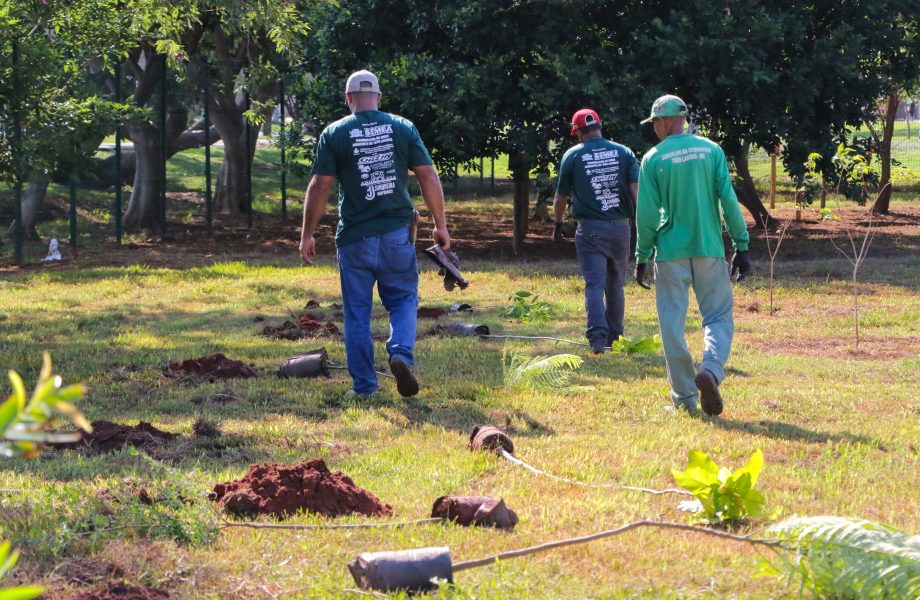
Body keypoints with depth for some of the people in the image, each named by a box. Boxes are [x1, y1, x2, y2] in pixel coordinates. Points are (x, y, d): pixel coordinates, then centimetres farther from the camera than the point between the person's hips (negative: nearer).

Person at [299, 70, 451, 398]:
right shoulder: (403, 128, 3)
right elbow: (429, 178, 2)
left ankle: (363, 384, 10)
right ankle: (401, 353, -12)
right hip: (398, 233, 1)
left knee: (357, 313, 8)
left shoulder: (334, 134, -2)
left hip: (355, 237, -1)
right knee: (404, 300, 14)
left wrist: (307, 235, 4)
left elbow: (319, 188, -4)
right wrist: (441, 224, 10)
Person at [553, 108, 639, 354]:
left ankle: (597, 334, -23)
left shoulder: (572, 156, 1)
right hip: (621, 226, 2)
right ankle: (614, 336, 21)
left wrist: (558, 224, 26)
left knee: (594, 284, -6)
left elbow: (560, 198, 10)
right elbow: (637, 190, -6)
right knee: (615, 285, 15)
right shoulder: (623, 153, 5)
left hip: (590, 229, -2)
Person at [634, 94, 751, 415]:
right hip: (709, 249, 1)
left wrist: (642, 257, 4)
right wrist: (741, 247, 2)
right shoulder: (711, 150, 2)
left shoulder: (653, 159, -2)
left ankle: (685, 398, 4)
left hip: (671, 252, -1)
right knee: (718, 317, 8)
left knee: (673, 324, 5)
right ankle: (711, 370, -20)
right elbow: (729, 201, -2)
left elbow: (647, 213, -4)